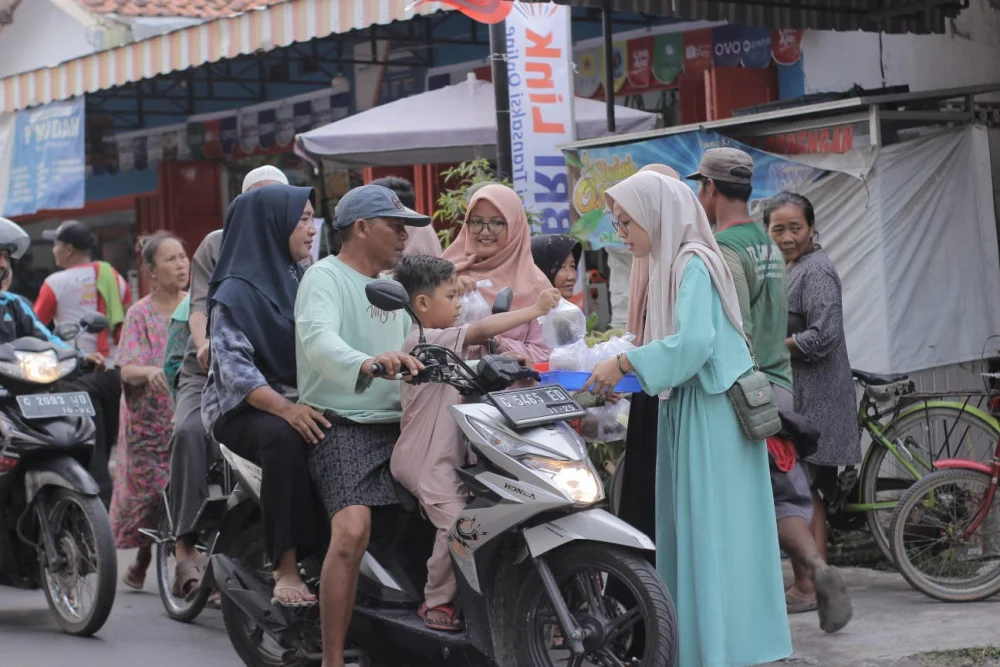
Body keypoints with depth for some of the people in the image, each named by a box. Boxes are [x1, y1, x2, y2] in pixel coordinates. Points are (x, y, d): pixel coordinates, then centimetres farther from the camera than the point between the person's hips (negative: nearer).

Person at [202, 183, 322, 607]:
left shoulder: (303, 281, 18)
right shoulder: (235, 293, -4)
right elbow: (234, 367, -15)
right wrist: (284, 407, -30)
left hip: (301, 400, 6)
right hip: (243, 408, -6)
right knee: (284, 439, -38)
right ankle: (285, 570, -36)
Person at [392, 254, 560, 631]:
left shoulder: (439, 342, 19)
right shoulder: (424, 341, -15)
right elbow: (481, 330, -26)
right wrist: (534, 309, -24)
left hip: (446, 456, 11)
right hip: (425, 459, -10)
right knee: (457, 525, -18)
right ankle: (436, 603, -7)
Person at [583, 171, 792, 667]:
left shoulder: (694, 264, -13)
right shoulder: (671, 265, 16)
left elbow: (692, 343, -24)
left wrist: (624, 363, -19)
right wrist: (619, 377, 8)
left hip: (712, 418, -9)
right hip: (687, 415, 9)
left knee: (714, 530, -7)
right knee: (690, 533, 9)